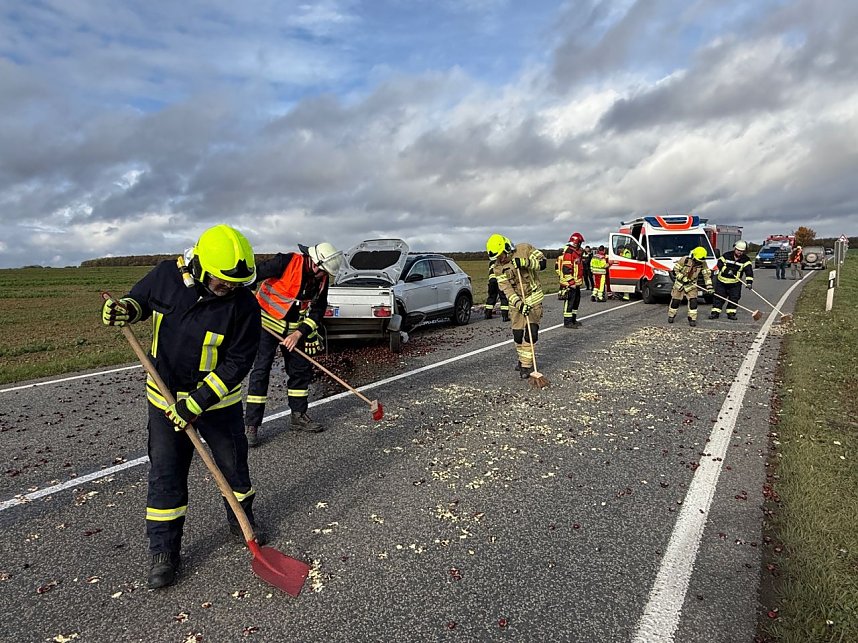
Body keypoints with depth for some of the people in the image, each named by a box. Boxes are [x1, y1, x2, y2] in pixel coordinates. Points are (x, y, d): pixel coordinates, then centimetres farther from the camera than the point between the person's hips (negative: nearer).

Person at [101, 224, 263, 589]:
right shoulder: (167, 276, -15)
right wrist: (126, 308, -16)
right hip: (165, 395, 2)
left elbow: (237, 362, -20)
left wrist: (197, 402, -25)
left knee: (234, 464, 12)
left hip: (218, 398, -1)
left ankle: (241, 521, 40)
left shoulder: (243, 305, -23)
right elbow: (142, 298, 8)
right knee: (165, 473, 6)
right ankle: (164, 552, 23)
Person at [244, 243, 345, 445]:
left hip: (295, 329, 6)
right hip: (267, 322, -6)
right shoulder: (286, 262, -23)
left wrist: (299, 333, -10)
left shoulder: (321, 279, -4)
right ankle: (251, 425, -1)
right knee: (261, 371, -8)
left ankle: (299, 416, 24)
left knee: (301, 369, 9)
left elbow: (318, 310, -1)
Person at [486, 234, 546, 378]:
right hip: (516, 301, 3)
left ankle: (526, 365, -2)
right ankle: (523, 359, 30)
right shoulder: (498, 267, -6)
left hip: (534, 297, -2)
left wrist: (525, 262, -28)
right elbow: (506, 288, -13)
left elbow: (542, 262, -12)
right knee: (517, 334, 5)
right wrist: (519, 304, -26)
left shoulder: (525, 249, -10)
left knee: (531, 333, -11)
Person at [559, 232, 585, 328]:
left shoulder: (576, 252, 18)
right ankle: (567, 322, -3)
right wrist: (570, 282, -24)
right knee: (569, 302, -7)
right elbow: (566, 269, -22)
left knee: (576, 301, 16)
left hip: (576, 283, 11)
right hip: (570, 283, -11)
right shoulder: (568, 253, -16)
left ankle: (573, 320, 26)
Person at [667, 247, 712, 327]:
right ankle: (671, 316, 27)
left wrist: (709, 286, -13)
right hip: (680, 283, -2)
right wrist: (682, 278, -24)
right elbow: (675, 269, -14)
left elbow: (707, 274, -6)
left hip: (692, 285, 2)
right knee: (675, 301, 7)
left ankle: (692, 319, -2)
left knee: (693, 301, -11)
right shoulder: (685, 260, -22)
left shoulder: (703, 263, -12)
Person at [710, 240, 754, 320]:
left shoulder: (745, 259, -6)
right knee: (719, 297, 1)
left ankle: (731, 313, 15)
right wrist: (727, 270, -23)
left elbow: (749, 271, -15)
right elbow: (719, 264, -7)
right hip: (722, 280, -1)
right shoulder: (727, 255, -6)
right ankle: (715, 313, 6)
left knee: (734, 298, 3)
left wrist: (749, 282, -29)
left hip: (735, 283, 1)